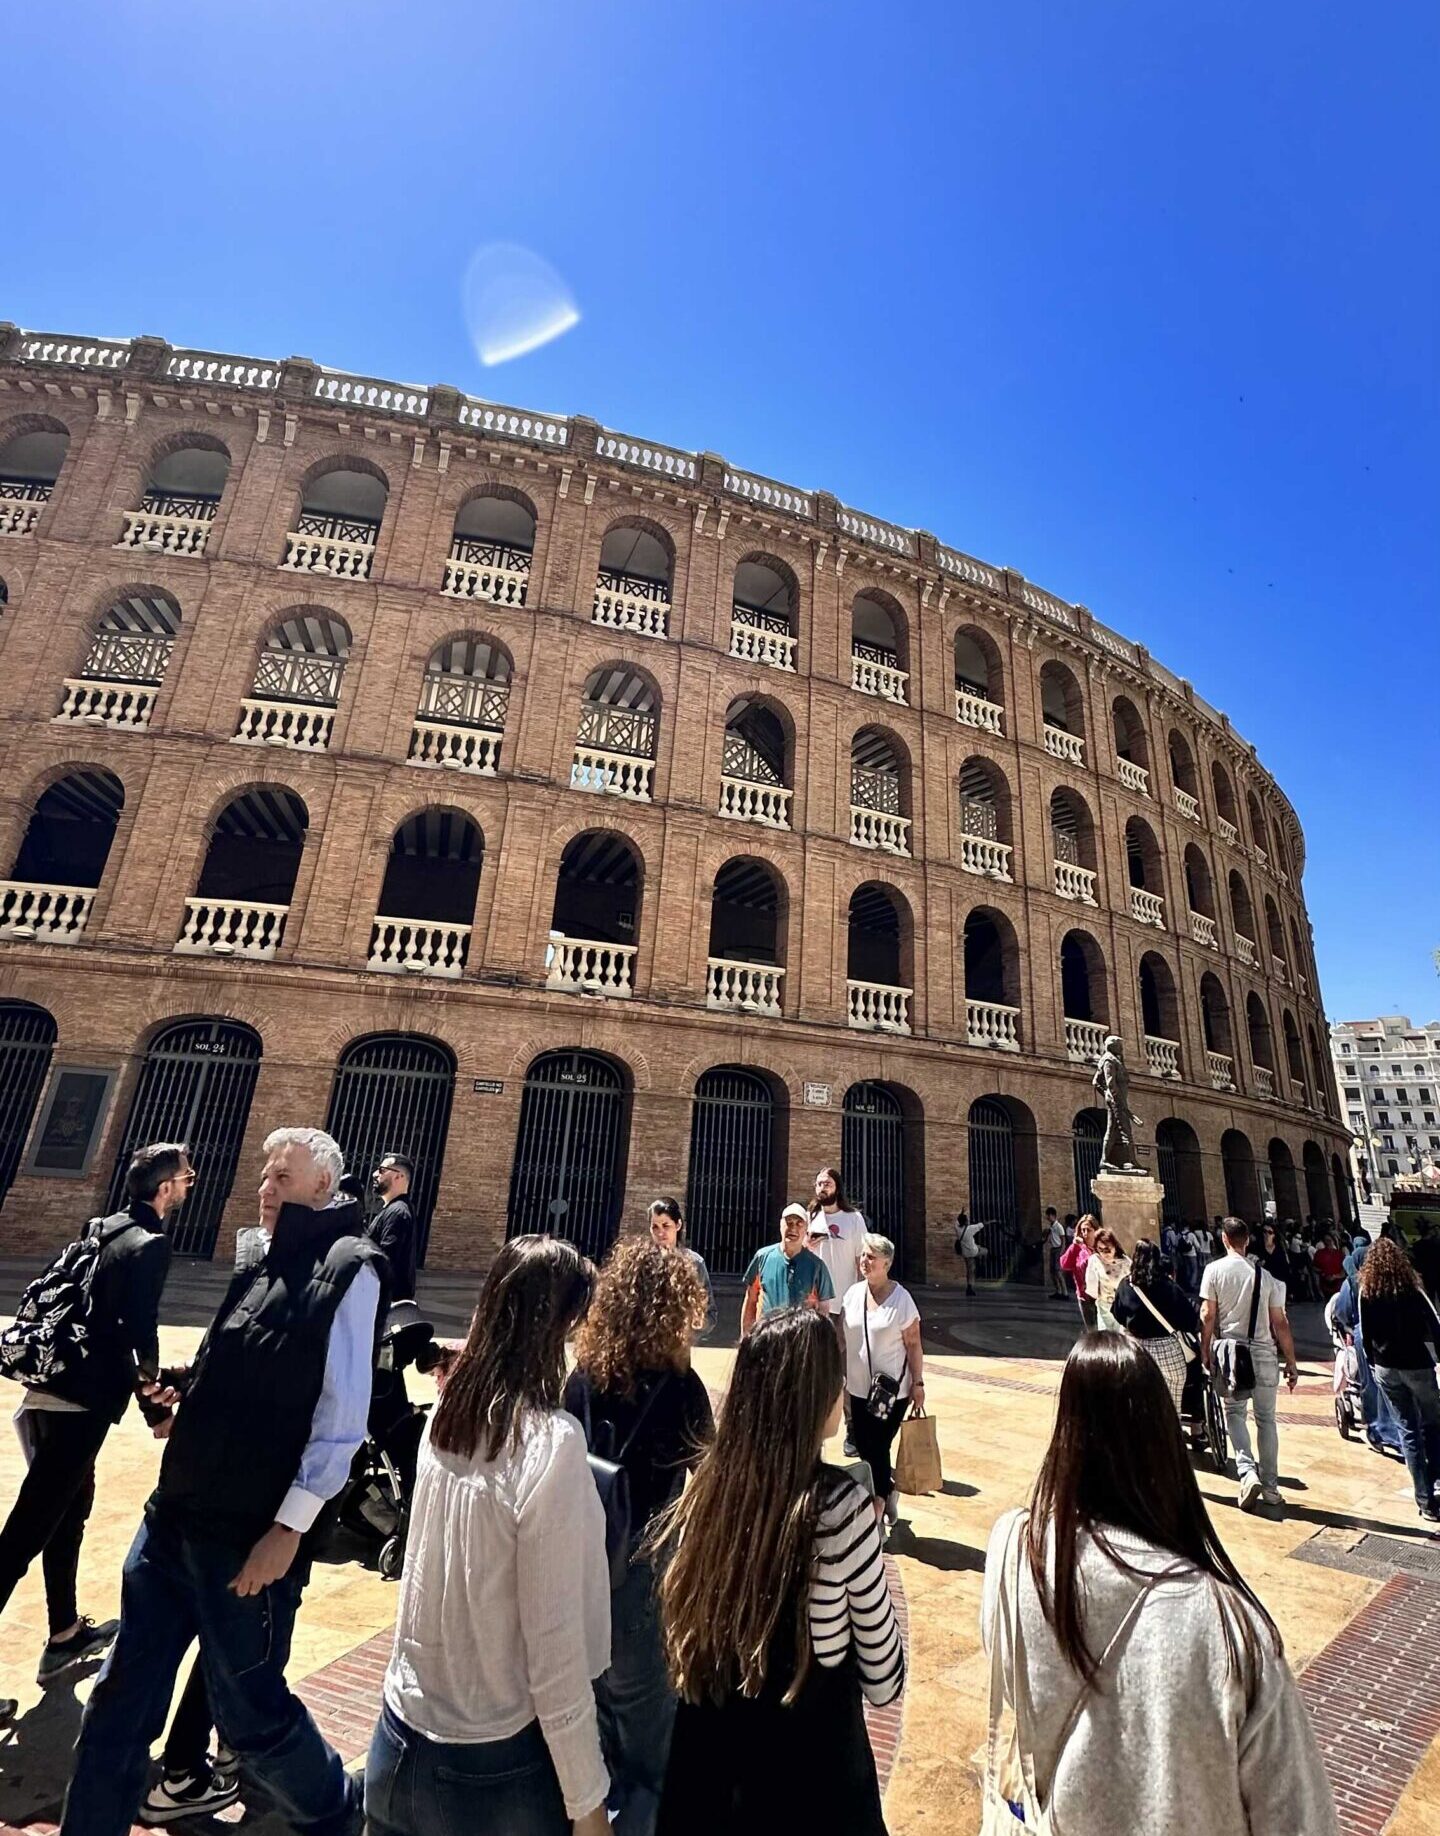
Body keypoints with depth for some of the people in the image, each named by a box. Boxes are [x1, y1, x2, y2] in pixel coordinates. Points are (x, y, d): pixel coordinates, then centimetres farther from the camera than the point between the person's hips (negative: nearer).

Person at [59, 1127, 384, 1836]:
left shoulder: (348, 1270, -17)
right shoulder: (264, 1269, 9)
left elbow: (342, 1416, -18)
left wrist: (289, 1528, -18)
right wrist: (186, 1389, 2)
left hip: (250, 1537, -7)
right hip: (176, 1514, 7)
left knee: (249, 1711, 11)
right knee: (119, 1700, 14)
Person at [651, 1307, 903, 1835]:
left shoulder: (700, 1491, -12)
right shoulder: (840, 1507, -26)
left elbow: (679, 1651, 1)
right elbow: (883, 1682, -11)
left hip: (702, 1773, 4)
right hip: (810, 1778, -3)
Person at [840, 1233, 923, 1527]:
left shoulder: (901, 1298, -13)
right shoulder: (853, 1294, 0)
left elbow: (913, 1344, -9)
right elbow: (843, 1337, 8)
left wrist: (918, 1383, -9)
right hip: (859, 1387, 5)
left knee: (878, 1448, -2)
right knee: (865, 1449, 12)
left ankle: (878, 1508, 18)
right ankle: (887, 1492, 39)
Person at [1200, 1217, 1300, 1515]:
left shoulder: (1214, 1270, -5)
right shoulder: (1265, 1275, 0)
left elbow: (1208, 1315, -8)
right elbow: (1280, 1323, 0)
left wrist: (1205, 1351, 0)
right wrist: (1291, 1362, 8)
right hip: (1264, 1352, 2)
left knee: (1235, 1413, 12)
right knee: (1266, 1419, 14)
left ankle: (1248, 1471, -8)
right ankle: (1271, 1488, 19)